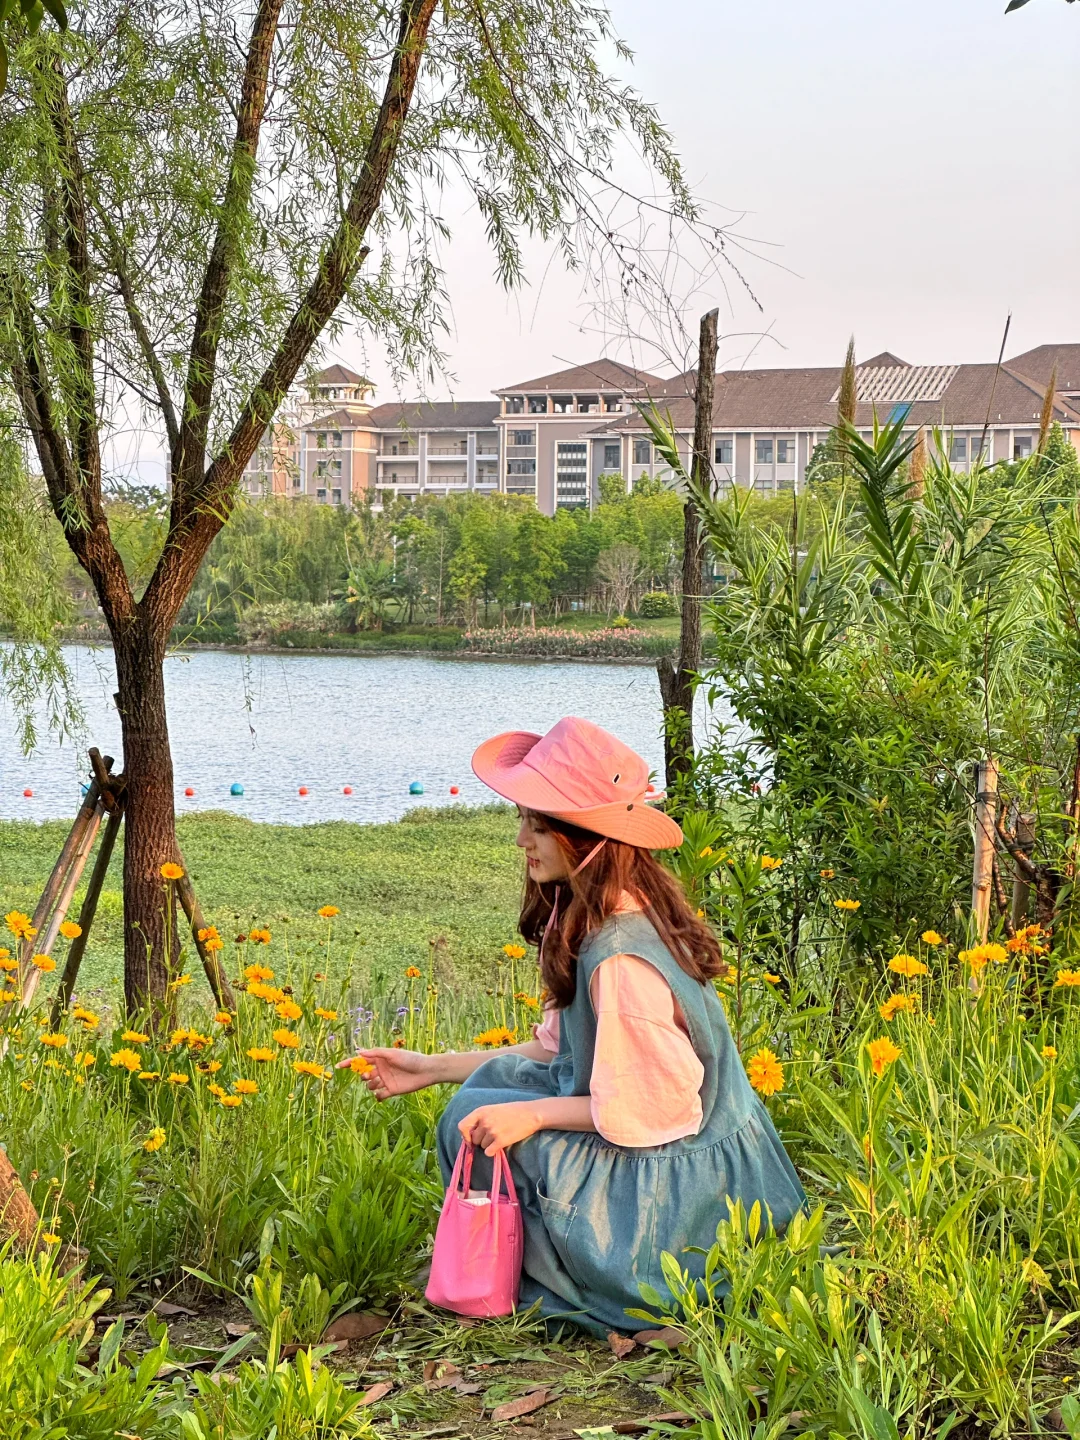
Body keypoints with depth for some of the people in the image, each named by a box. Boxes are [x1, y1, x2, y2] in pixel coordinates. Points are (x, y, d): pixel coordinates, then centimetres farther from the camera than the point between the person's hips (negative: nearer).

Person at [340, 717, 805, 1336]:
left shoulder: (621, 958, -28)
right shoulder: (592, 918, 2)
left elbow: (655, 1106, -24)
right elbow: (560, 1049, 12)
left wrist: (531, 1115, -18)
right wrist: (432, 1068, 11)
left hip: (683, 1186, -10)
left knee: (477, 1121, -11)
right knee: (495, 1078, 9)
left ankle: (554, 1289, 5)